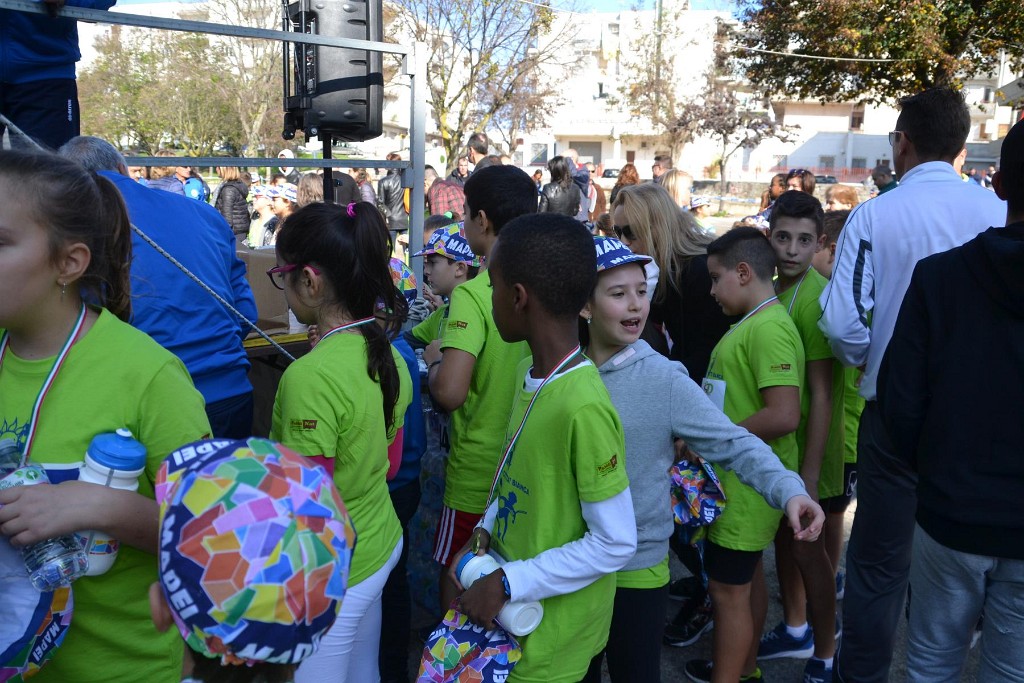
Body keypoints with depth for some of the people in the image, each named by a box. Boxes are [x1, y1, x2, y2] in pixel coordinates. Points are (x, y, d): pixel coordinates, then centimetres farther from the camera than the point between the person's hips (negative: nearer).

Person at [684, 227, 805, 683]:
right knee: (746, 580, 22)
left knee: (727, 590, 1)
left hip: (748, 483, -10)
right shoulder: (752, 324, 9)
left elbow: (783, 416, -29)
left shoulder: (769, 328, -21)